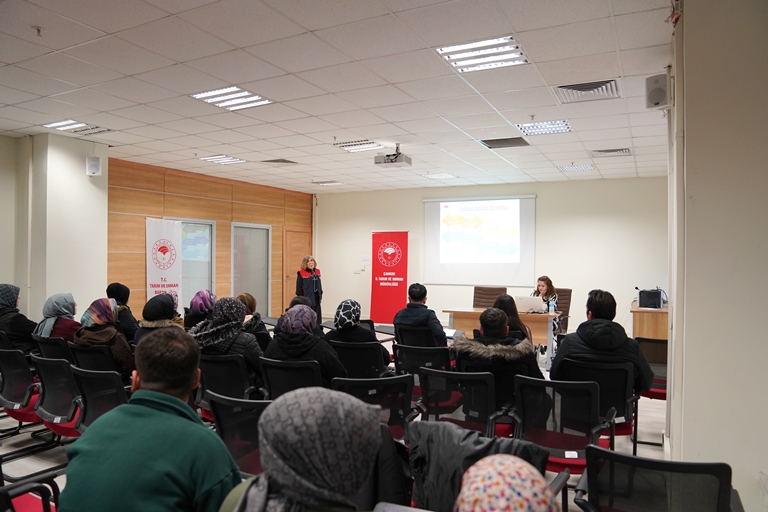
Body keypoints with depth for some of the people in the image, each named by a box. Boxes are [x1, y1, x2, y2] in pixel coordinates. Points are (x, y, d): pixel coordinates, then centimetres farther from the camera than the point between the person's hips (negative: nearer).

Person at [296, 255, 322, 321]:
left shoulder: (317, 272, 7)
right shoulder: (301, 274, -12)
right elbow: (299, 289, -12)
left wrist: (320, 296, 11)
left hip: (316, 300, 6)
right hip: (307, 300, -6)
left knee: (318, 319, 13)